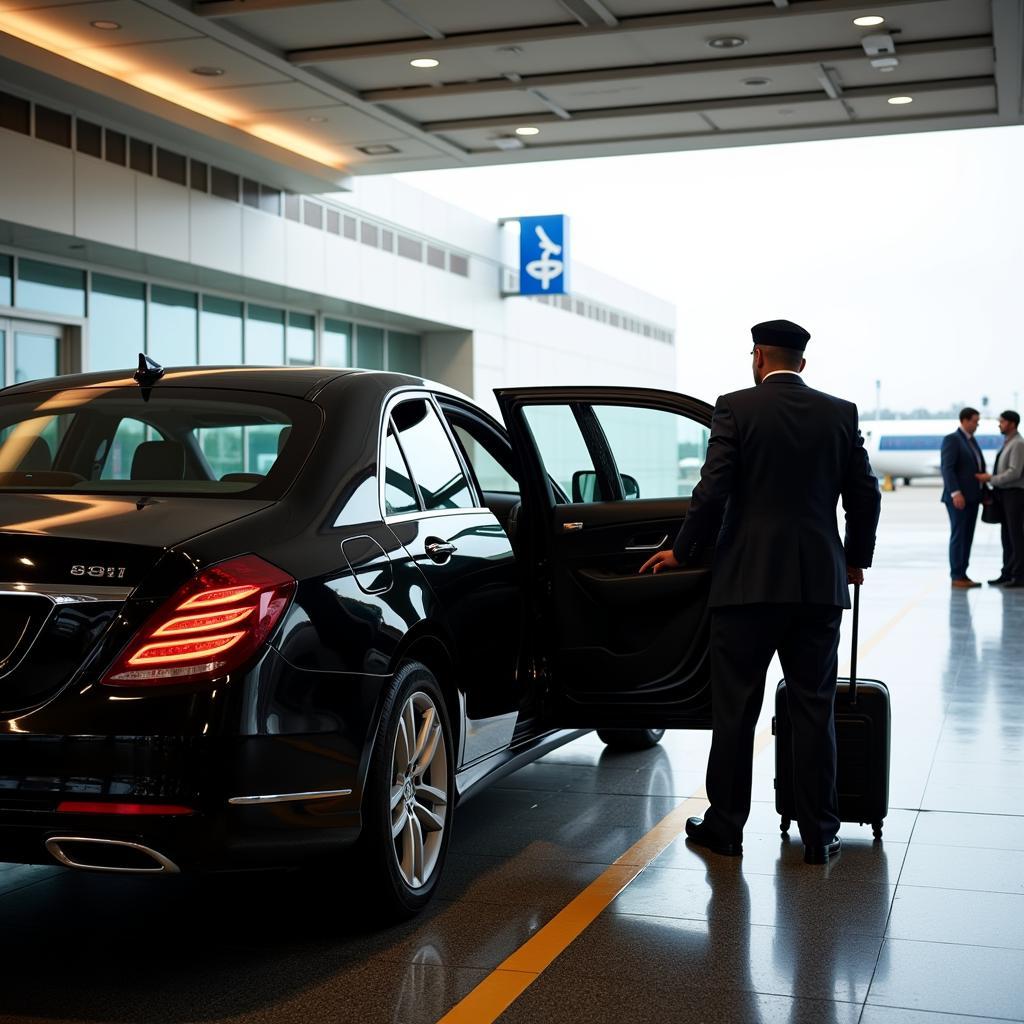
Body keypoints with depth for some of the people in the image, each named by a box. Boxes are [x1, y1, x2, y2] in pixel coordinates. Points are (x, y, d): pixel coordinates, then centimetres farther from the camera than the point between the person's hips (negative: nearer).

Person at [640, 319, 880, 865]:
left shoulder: (736, 408, -4)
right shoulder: (841, 413, 6)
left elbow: (713, 491, -10)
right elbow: (865, 496, 8)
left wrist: (682, 551, 4)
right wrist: (856, 559, 23)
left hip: (748, 579, -3)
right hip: (819, 581, 3)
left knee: (735, 709, 6)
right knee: (814, 709, 8)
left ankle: (725, 825, 15)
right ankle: (819, 834, 13)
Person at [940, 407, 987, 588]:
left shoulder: (972, 441, 18)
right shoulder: (951, 439, -8)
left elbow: (979, 468, 20)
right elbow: (947, 468, -17)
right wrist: (955, 493, -25)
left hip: (972, 497, 8)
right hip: (958, 498, -8)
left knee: (967, 537, 7)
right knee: (958, 536, -7)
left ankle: (962, 575, 11)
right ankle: (956, 577, -4)